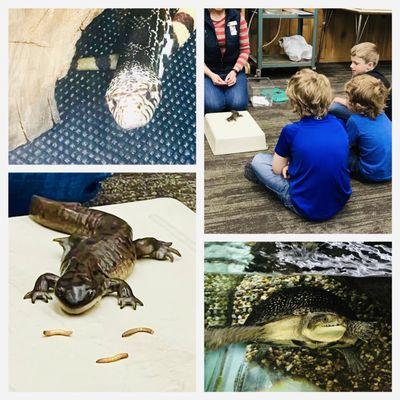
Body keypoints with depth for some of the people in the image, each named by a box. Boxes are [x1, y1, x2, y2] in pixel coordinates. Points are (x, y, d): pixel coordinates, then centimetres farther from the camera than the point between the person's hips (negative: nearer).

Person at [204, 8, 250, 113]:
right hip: (209, 72, -1)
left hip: (233, 70, 2)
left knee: (238, 104, -23)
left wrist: (234, 71, -11)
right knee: (214, 106, -25)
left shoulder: (238, 17, -2)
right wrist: (211, 75, -15)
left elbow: (245, 49, 3)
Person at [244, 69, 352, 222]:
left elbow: (277, 169, -3)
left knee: (258, 160, 10)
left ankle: (258, 174, 36)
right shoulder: (338, 124, -3)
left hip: (307, 209, -5)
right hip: (340, 203, 5)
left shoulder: (291, 131, -16)